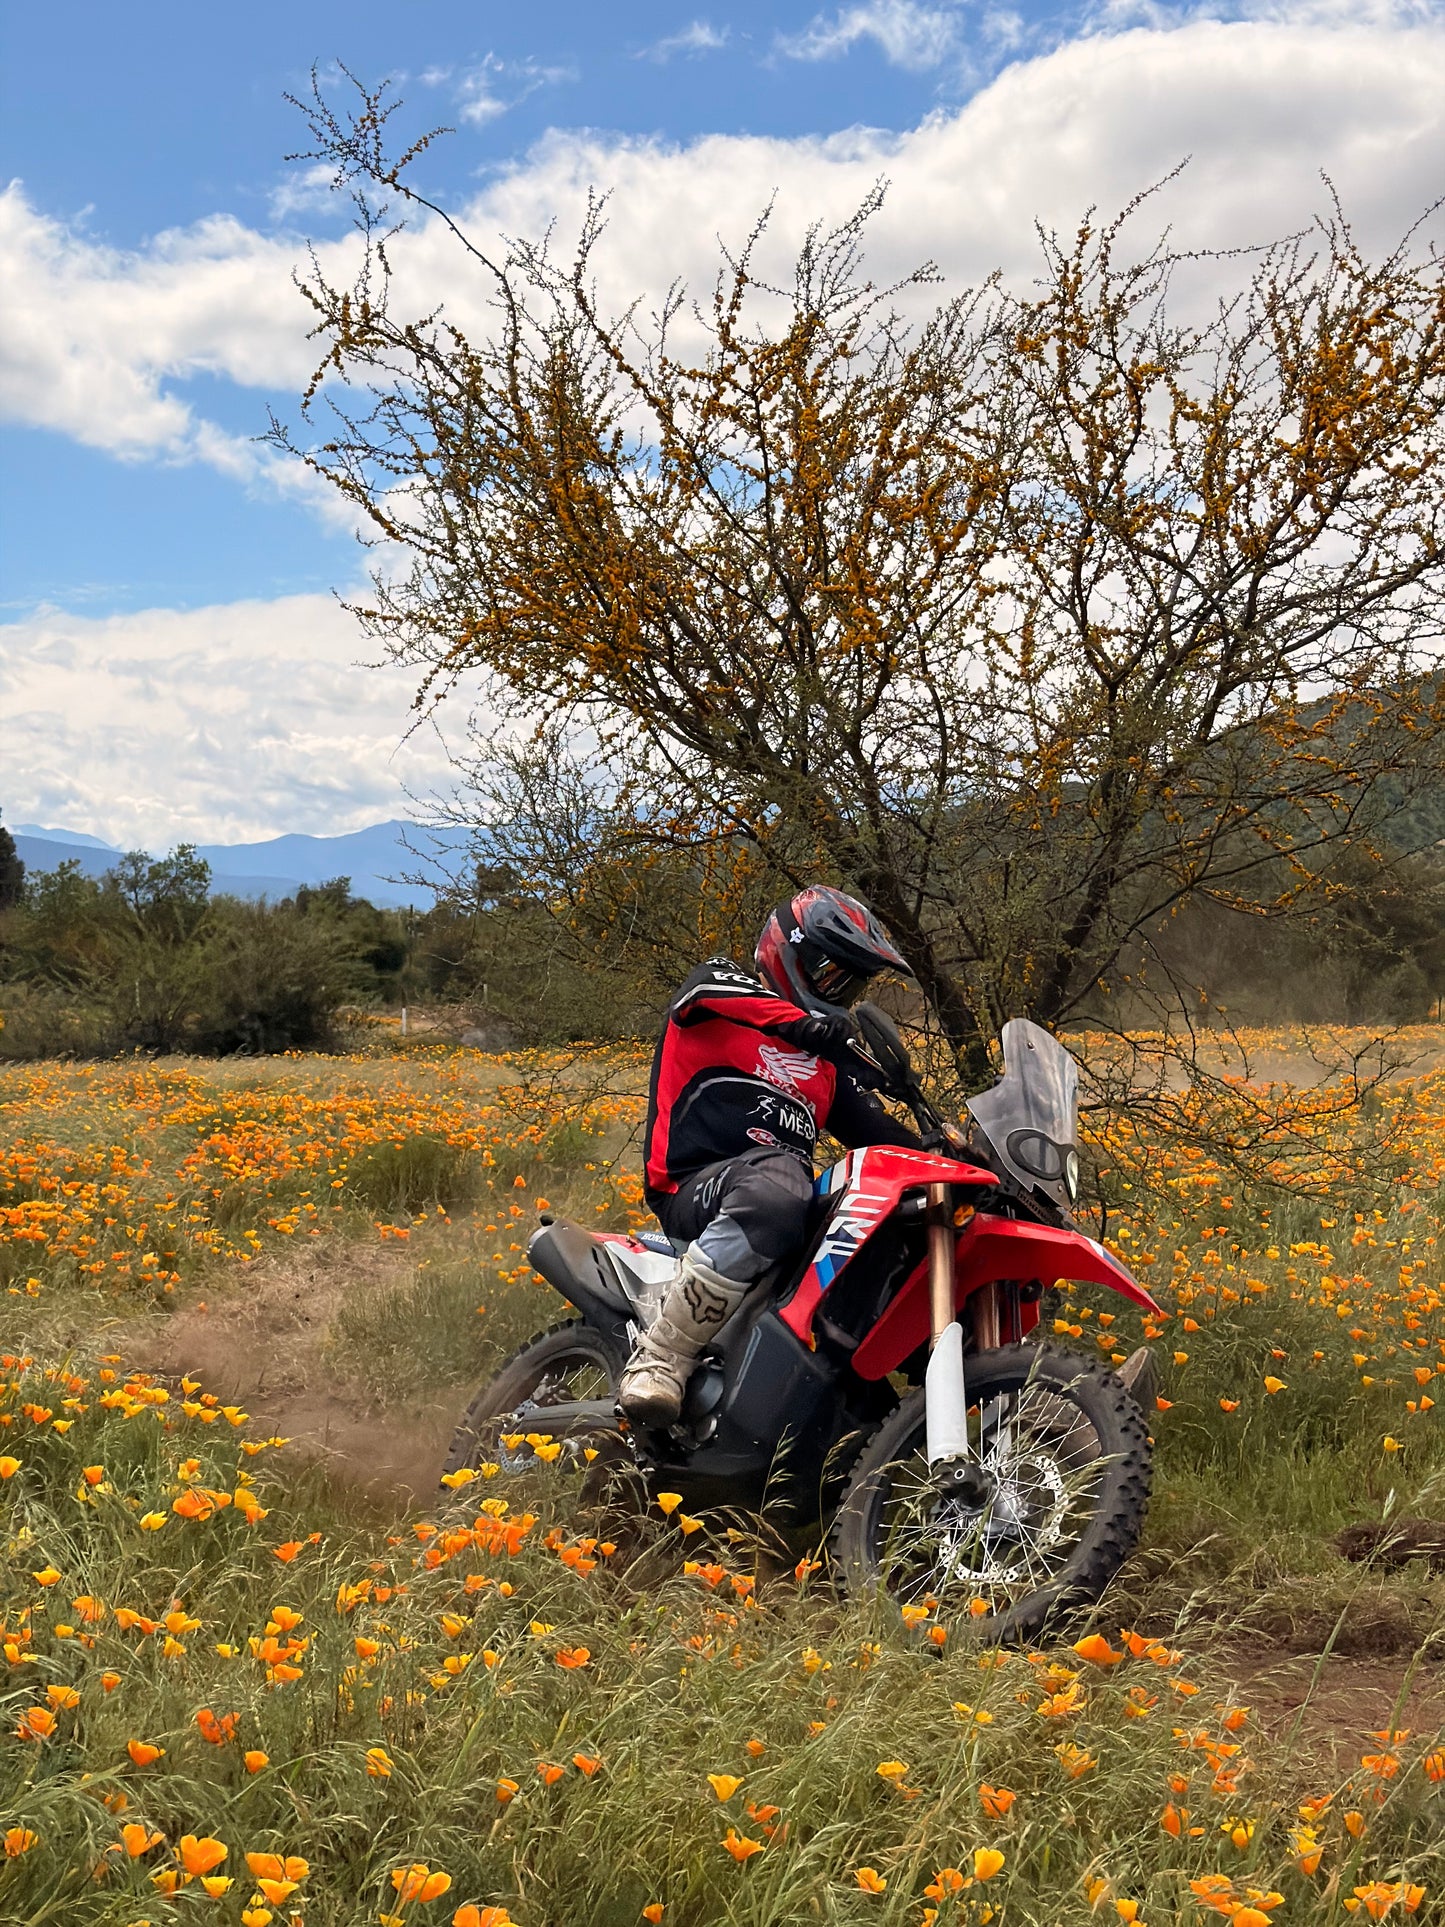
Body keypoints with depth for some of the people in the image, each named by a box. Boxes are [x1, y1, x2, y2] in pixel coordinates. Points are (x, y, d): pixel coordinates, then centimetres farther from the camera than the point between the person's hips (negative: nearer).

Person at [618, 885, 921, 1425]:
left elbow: (871, 1128, 18)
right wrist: (801, 1021, -34)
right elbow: (703, 991, -17)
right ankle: (660, 1357, -37)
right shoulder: (722, 986, 9)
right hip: (696, 1187, -7)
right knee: (775, 1189, -41)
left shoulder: (832, 1060, 30)